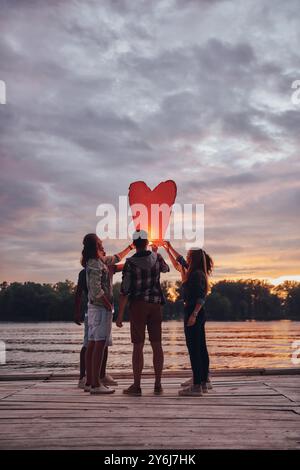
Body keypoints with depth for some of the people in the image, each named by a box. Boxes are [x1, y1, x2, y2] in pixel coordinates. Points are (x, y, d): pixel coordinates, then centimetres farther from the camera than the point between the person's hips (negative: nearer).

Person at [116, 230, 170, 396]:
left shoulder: (130, 263, -9)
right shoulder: (156, 258, 2)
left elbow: (125, 290, -12)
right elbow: (166, 269, 26)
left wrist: (120, 314, -8)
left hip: (138, 305, -3)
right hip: (156, 304, 4)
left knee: (138, 346, 0)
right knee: (157, 345, 6)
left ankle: (136, 386, 2)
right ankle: (158, 385, 10)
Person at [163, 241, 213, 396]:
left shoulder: (197, 274, -14)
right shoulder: (195, 273, 14)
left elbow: (201, 297, -21)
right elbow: (179, 261, 29)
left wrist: (193, 314, -27)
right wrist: (169, 249, 37)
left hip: (193, 312, -10)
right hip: (197, 314, 10)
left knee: (194, 348, -9)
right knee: (200, 348, 13)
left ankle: (197, 386, -9)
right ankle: (204, 381, 21)